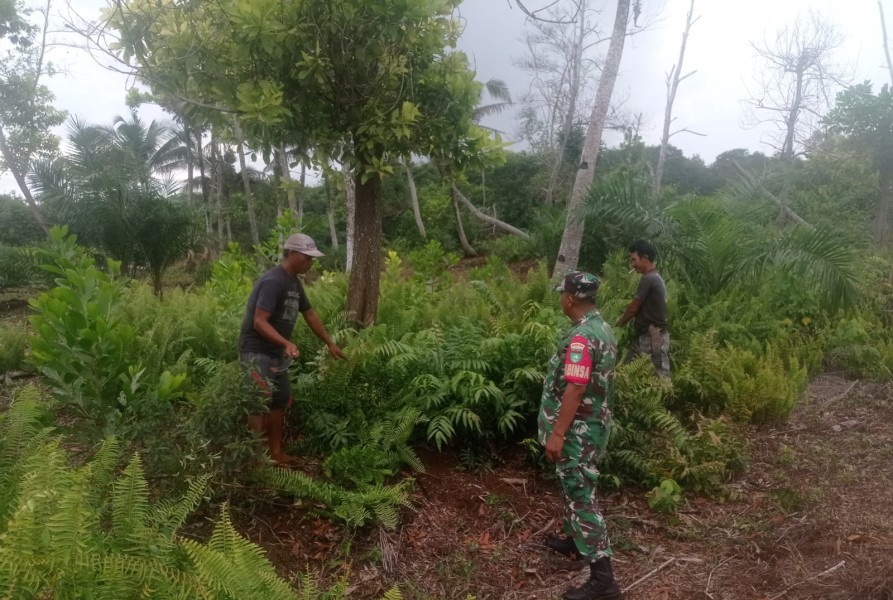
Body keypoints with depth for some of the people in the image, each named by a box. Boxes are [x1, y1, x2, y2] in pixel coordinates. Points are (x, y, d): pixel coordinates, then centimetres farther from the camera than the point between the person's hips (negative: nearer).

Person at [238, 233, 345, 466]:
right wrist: (287, 343, -39)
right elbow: (259, 322, -27)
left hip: (275, 354, 10)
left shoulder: (294, 282, 8)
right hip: (256, 353, -10)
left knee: (280, 402, 13)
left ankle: (275, 452, 23)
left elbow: (310, 314, 18)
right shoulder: (273, 281, -22)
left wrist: (330, 344, 20)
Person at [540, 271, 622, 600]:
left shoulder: (581, 337, -25)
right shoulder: (603, 328, 7)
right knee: (574, 488, 25)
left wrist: (557, 434, -22)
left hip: (578, 430, -10)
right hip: (594, 423, 10)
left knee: (581, 496, -4)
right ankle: (575, 541, 42)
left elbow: (575, 390, -27)